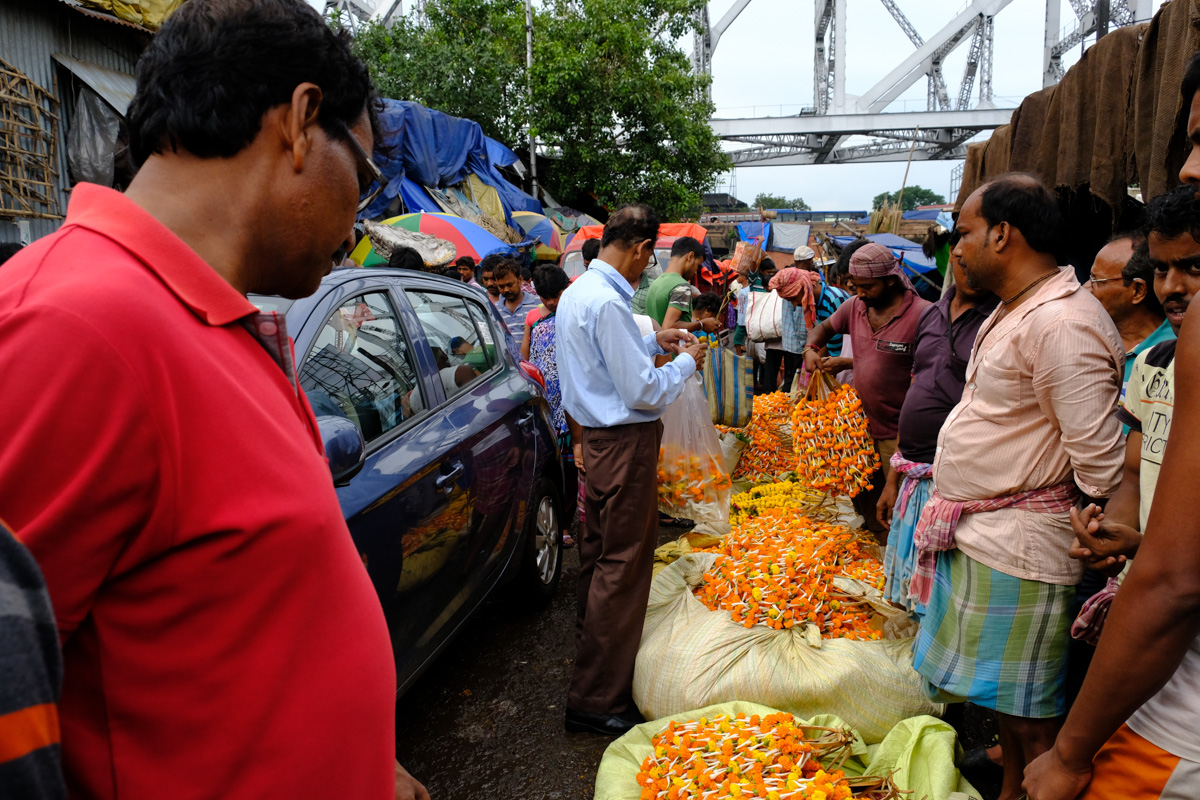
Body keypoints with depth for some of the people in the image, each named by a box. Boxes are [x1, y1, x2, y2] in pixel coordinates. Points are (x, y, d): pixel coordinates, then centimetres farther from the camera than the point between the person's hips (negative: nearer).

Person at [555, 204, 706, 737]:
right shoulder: (607, 303, -22)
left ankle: (593, 642, 41)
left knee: (599, 547, 22)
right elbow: (643, 391, -21)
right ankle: (595, 700, 6)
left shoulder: (577, 291, 10)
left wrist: (653, 341, 20)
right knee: (623, 562, -3)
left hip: (597, 437, 10)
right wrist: (686, 362, -5)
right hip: (625, 442, -10)